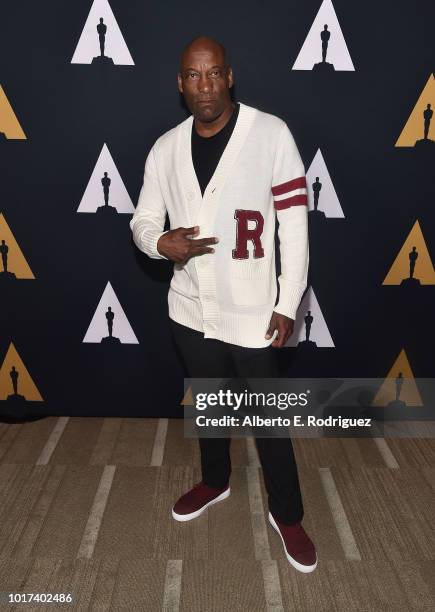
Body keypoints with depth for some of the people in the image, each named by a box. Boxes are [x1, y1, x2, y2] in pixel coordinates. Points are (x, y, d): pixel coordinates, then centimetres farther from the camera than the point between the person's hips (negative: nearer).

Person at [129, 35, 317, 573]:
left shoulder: (270, 133, -11)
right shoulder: (165, 148, 1)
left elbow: (295, 222, -10)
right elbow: (142, 221, 7)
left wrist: (288, 304, -11)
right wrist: (161, 242, -17)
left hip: (252, 311, -4)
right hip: (190, 308, 5)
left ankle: (286, 514, 31)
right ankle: (214, 481, 49)